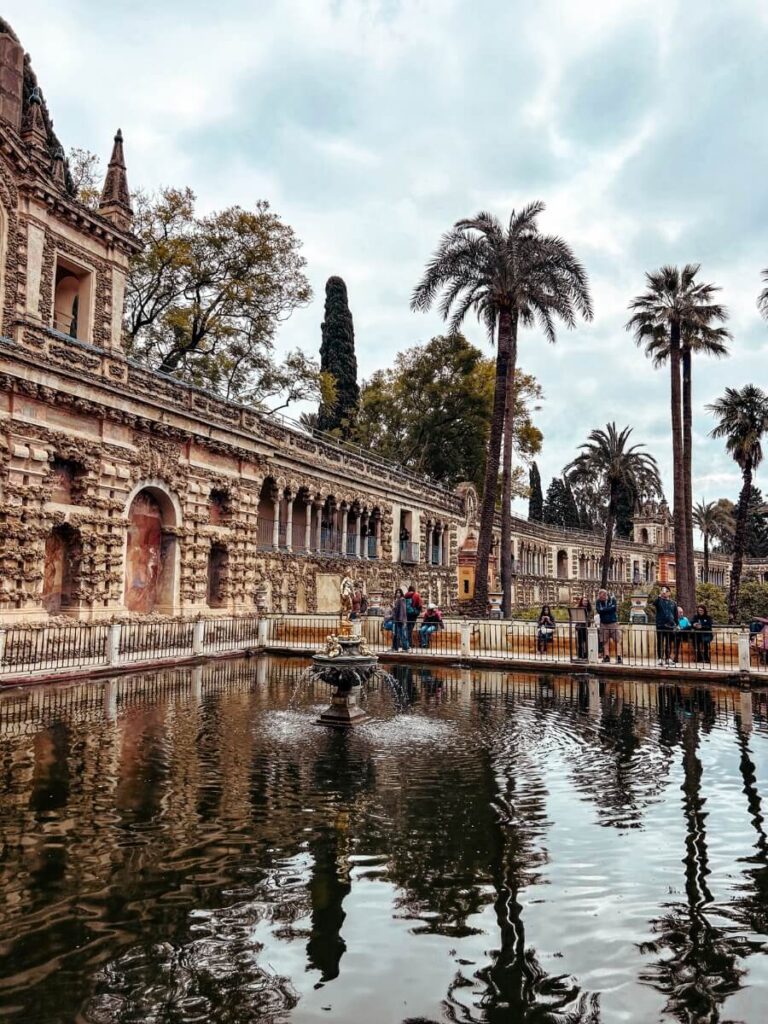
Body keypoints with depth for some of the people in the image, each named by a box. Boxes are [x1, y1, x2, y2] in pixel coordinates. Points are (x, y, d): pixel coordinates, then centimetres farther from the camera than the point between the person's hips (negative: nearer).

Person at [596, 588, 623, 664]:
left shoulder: (612, 599, -2)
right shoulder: (598, 602, 2)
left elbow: (614, 608, -16)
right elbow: (599, 610, -12)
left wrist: (604, 610, -11)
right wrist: (610, 608, -13)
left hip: (614, 623, -2)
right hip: (604, 624, 2)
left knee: (617, 641, -6)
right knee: (605, 641, 2)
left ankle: (619, 657, -9)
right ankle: (606, 656, 6)